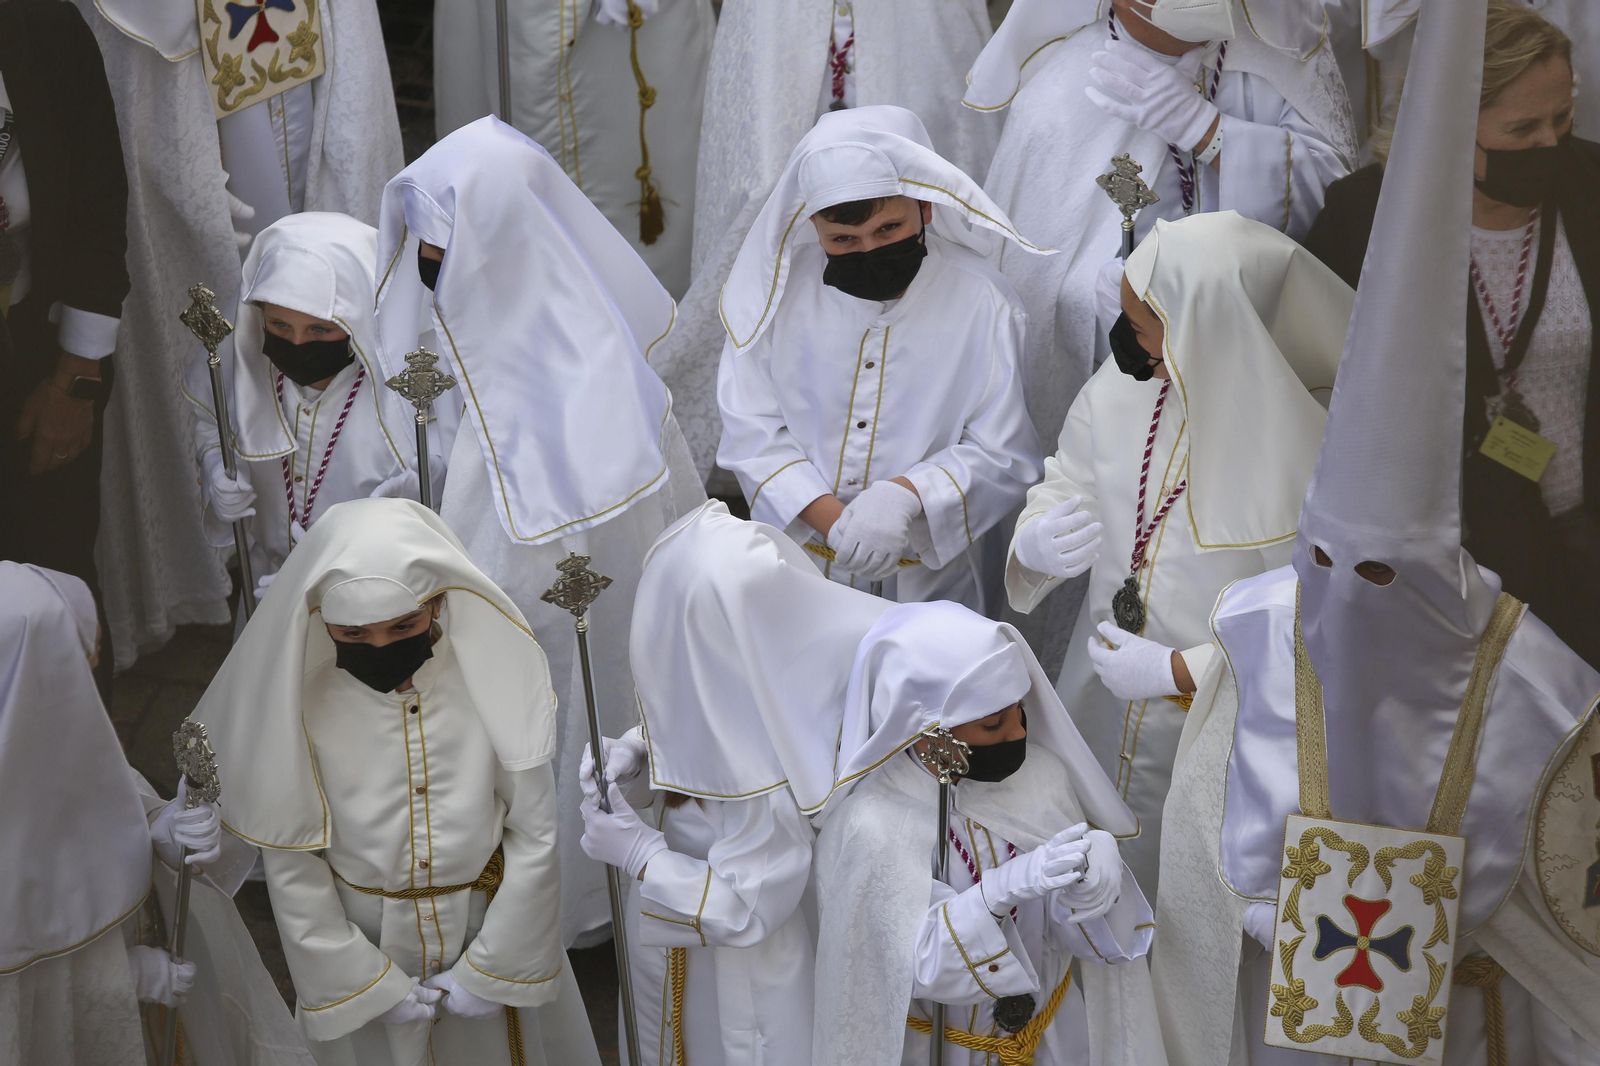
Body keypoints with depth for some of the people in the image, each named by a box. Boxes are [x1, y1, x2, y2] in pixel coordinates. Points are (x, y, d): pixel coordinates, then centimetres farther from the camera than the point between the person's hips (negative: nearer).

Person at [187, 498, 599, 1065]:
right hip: (360, 939, 0)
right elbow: (289, 860, -9)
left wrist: (491, 967, -9)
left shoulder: (490, 681, -19)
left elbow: (534, 834, -10)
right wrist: (367, 981, -8)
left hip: (489, 927, 0)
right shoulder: (303, 702, -19)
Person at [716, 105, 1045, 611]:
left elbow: (1002, 456, -6)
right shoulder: (782, 288, -5)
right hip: (796, 554, 2)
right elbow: (752, 430, -4)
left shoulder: (982, 304, -9)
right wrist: (833, 521, -19)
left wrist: (907, 493, -24)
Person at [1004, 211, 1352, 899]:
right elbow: (1069, 482, 6)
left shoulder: (1323, 448, -29)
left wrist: (1177, 670, -22)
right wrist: (1033, 543, -17)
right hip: (1100, 707, 5)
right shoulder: (1123, 388, -12)